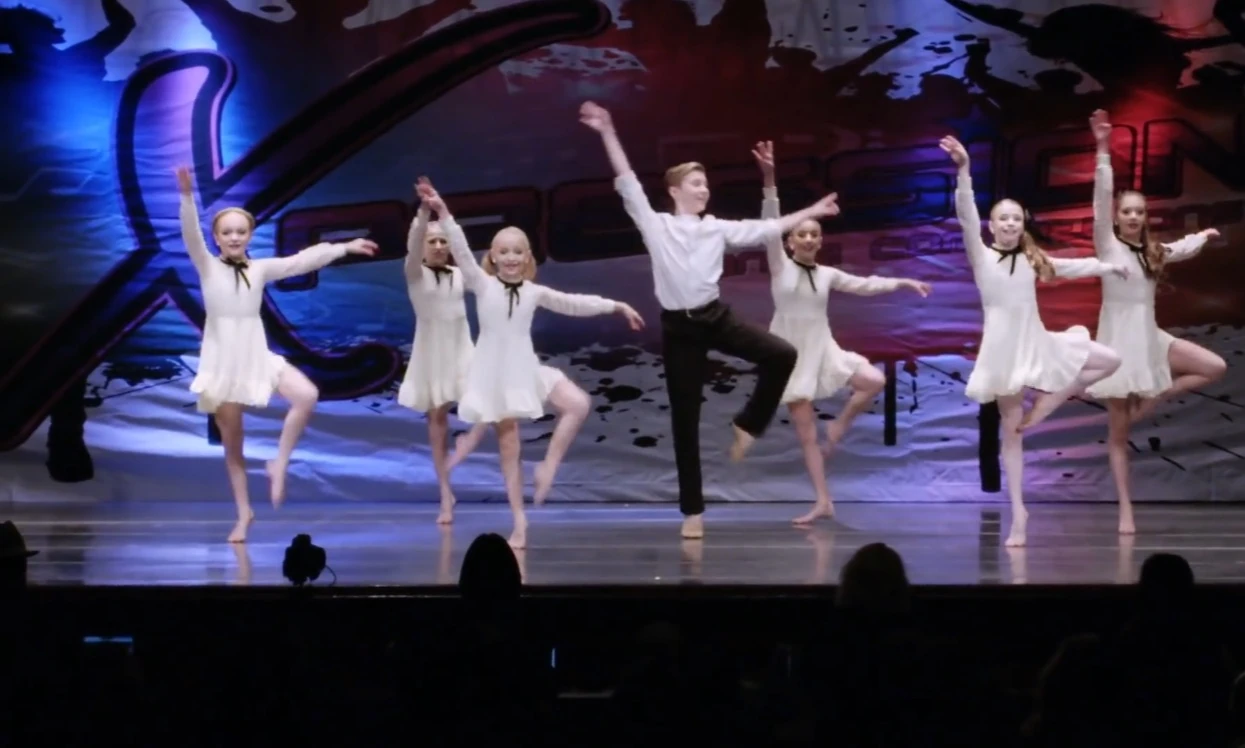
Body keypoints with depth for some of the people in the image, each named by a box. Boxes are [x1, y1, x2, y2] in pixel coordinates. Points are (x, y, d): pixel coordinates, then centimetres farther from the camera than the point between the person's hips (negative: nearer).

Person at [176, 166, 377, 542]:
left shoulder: (260, 269, 5)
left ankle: (279, 464, -4)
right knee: (232, 444, 4)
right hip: (222, 362, -2)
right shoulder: (207, 267, -3)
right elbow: (191, 235, -18)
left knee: (307, 395, -20)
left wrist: (345, 247, 0)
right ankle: (244, 514, 15)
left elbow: (301, 261, 4)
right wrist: (187, 196, -33)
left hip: (257, 357, 2)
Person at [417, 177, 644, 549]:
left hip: (522, 370, 3)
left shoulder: (534, 292, 6)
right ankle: (519, 521, 3)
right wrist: (442, 213, -25)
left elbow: (574, 303, 13)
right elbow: (461, 251, -14)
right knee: (508, 443, -1)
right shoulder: (482, 284, -3)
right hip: (493, 372, -3)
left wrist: (616, 306, 14)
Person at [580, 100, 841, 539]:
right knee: (685, 420, 0)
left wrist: (810, 213, 10)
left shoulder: (718, 229, 9)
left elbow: (766, 229, 11)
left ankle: (748, 424, 6)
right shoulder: (656, 225, 0)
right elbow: (627, 183, -6)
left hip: (716, 318, 3)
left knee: (782, 355, -17)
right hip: (679, 328, -3)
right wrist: (608, 134, -12)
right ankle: (693, 511, 8)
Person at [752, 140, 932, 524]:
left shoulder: (827, 274, 8)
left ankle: (839, 427, 6)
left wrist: (904, 282, 9)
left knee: (875, 381, -18)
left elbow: (865, 285, 15)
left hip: (823, 349, 3)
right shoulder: (780, 265, -3)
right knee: (806, 433, -2)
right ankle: (823, 501, 3)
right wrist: (769, 180, -27)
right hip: (791, 355, -3)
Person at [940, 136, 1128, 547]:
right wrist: (963, 170, -29)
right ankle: (1018, 514, 0)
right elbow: (967, 216, -17)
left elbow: (1072, 266, 26)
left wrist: (1107, 266, 27)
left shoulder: (1032, 260, 12)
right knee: (1011, 431, -2)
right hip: (1004, 348, -5)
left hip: (1039, 343, 5)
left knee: (1109, 360, 2)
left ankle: (1043, 405, 4)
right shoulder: (981, 255, -3)